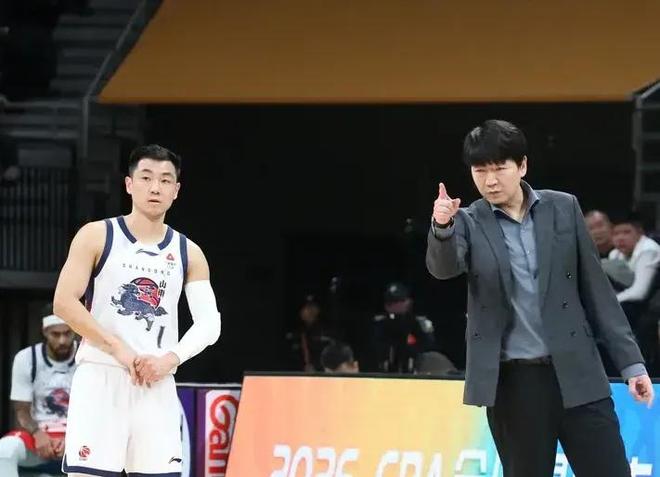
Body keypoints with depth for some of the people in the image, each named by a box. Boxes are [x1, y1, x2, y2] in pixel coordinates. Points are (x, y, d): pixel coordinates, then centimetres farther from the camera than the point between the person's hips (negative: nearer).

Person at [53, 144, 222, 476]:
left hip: (157, 385, 3)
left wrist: (170, 359, -14)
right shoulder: (96, 236, 1)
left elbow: (210, 324, 4)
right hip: (99, 377, -3)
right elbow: (64, 303, -7)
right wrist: (119, 350, -14)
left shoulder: (188, 253, 10)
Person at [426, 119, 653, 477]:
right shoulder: (470, 223, 1)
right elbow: (444, 267, -19)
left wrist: (630, 361, 4)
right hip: (512, 381, -1)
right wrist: (442, 228, -41)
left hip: (577, 373, 1)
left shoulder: (563, 208, 4)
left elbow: (595, 288, 7)